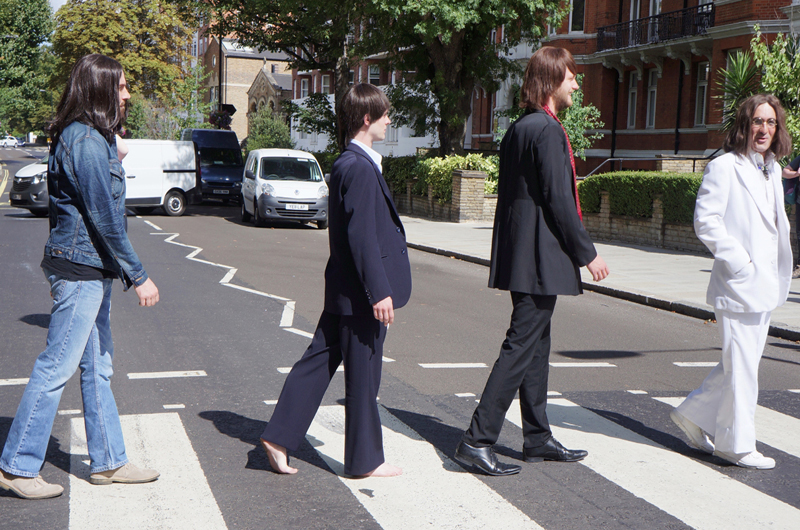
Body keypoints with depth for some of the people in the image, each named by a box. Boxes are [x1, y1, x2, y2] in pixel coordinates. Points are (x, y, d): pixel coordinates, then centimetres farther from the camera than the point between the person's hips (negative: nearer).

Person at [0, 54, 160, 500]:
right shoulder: (87, 141, -17)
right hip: (80, 268, -10)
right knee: (57, 367, -2)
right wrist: (139, 277, -16)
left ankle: (109, 461, 23)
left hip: (91, 269, 10)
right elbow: (105, 218, -19)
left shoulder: (92, 138, 14)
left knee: (97, 368, 14)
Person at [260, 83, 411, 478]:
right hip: (361, 290, -10)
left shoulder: (346, 163, 13)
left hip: (344, 289, 10)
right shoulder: (360, 168, -18)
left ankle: (278, 437, 16)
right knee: (363, 374, 2)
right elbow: (362, 235, -22)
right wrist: (380, 291, -21)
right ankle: (365, 460, 14)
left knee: (319, 360, 13)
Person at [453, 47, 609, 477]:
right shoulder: (547, 129, -15)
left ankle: (538, 438, 24)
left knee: (536, 344, 15)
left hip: (520, 252, 10)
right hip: (542, 253, -10)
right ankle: (477, 441, -5)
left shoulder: (518, 129, 15)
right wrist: (587, 252, -11)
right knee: (521, 346, -7)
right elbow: (558, 199, -18)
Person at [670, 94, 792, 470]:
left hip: (765, 284, 9)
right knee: (740, 365, -2)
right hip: (739, 284, -8)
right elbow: (705, 221, -16)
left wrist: (778, 271, 10)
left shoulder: (771, 169, 16)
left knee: (742, 363, 14)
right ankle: (736, 444, 10)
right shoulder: (724, 167, -9)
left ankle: (693, 414, 29)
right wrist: (739, 260, -18)